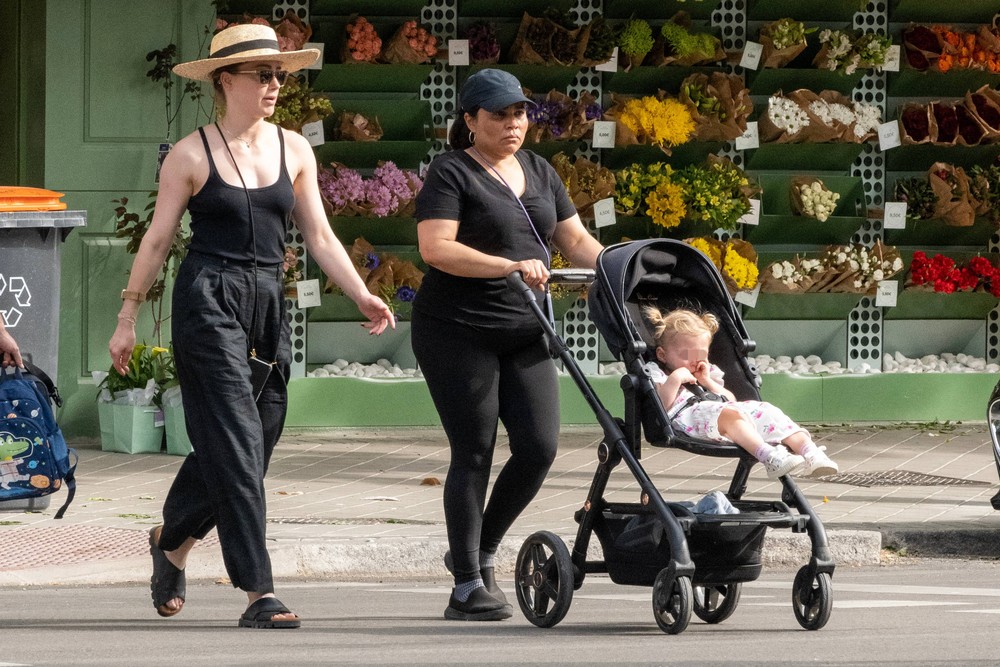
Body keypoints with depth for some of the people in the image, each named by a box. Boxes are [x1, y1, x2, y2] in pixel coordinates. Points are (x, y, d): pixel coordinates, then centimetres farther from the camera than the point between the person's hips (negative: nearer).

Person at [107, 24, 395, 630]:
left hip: (269, 305, 5)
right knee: (236, 446, -11)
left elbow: (319, 236, 10)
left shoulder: (293, 150, 10)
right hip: (209, 302, -5)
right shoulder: (191, 155, -2)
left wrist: (362, 295, -2)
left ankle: (172, 539, 37)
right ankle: (260, 592, -13)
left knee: (248, 444, 10)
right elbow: (158, 240, 2)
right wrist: (128, 318, 1)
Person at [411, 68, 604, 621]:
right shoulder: (451, 174, -6)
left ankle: (478, 551, 19)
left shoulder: (538, 173, 16)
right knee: (474, 454, -5)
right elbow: (435, 247, -18)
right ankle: (468, 587, 1)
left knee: (539, 447, -3)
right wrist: (510, 267, -27)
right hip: (458, 331, -6)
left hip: (524, 331, 6)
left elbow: (575, 240, 18)